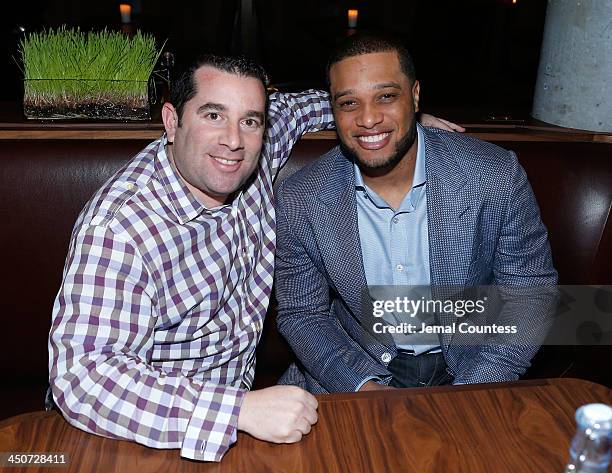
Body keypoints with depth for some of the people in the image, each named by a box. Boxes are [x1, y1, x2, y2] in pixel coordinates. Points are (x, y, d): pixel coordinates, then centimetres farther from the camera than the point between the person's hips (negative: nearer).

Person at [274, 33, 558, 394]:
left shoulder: (498, 177, -14)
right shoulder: (299, 201, -12)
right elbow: (301, 314, -3)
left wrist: (468, 395, -14)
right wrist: (364, 386, -18)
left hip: (468, 370, 1)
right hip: (358, 371, 0)